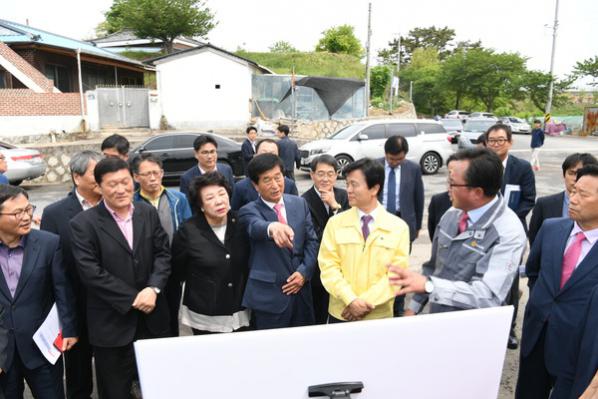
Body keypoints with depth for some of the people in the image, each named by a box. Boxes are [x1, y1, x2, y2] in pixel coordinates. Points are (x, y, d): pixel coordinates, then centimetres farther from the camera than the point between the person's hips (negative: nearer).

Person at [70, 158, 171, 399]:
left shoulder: (148, 213, 3)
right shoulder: (83, 223, -10)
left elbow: (163, 254, 2)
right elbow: (90, 272, -15)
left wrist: (153, 289, -15)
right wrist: (132, 299, -16)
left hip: (152, 316, 4)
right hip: (112, 321, -3)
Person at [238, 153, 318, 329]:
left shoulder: (299, 203, 5)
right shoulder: (249, 211, -8)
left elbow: (312, 241, 7)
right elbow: (257, 227, -31)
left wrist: (304, 272, -7)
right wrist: (272, 227, -55)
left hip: (300, 290, 4)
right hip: (268, 295, -4)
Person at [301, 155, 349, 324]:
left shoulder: (343, 196, -1)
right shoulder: (305, 201, -17)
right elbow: (316, 237, -19)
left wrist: (335, 206, -19)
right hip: (318, 270, -4)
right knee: (318, 318, 14)